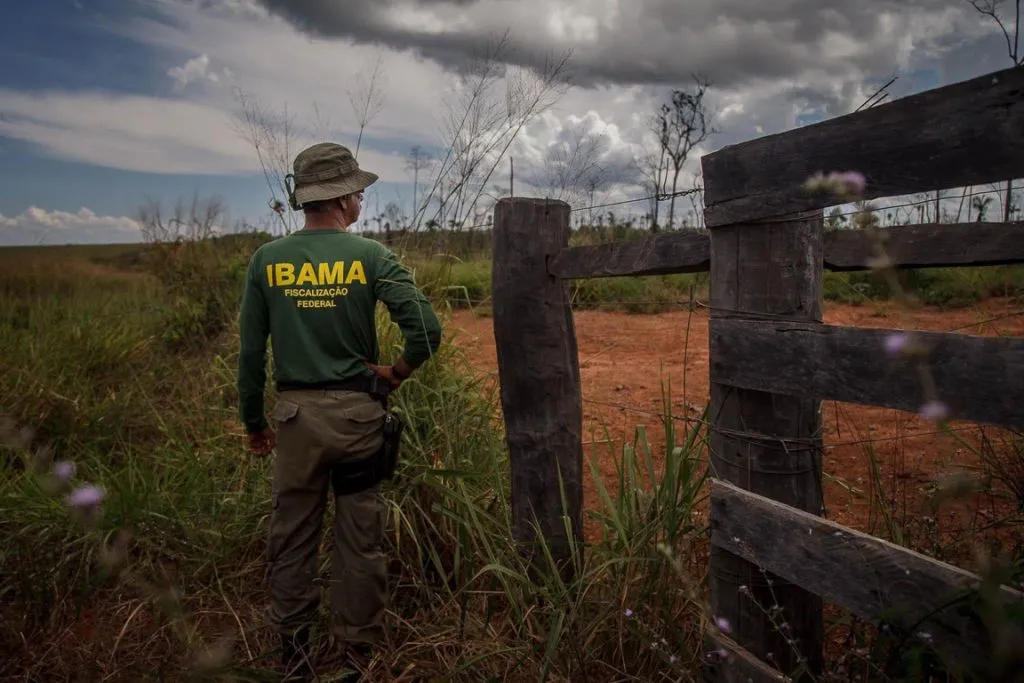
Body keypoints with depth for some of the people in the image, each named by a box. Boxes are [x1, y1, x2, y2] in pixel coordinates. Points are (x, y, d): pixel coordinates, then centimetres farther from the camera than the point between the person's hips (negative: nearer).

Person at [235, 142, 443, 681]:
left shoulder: (266, 260, -1)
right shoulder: (371, 257, -7)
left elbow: (251, 352, 1)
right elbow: (426, 329, -16)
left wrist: (253, 421, 12)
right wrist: (395, 374, 0)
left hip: (295, 415, 2)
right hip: (357, 413, -1)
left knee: (291, 538, 15)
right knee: (361, 538, 11)